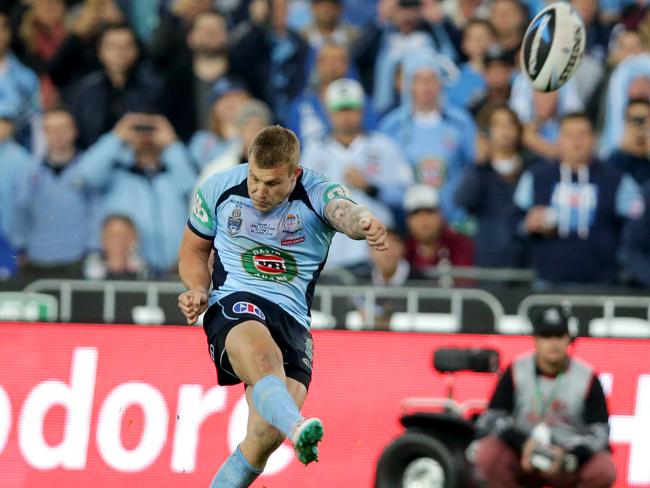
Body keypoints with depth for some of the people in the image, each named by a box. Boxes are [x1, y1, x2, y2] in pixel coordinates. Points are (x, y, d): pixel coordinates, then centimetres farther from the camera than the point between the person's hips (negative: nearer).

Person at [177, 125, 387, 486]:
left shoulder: (319, 194, -4)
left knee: (268, 435, -18)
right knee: (264, 355, -38)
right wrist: (198, 290, -2)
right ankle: (298, 429, -69)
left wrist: (362, 222, -54)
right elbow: (193, 249, 20)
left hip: (293, 319, 1)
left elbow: (344, 211, -29)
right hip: (234, 305, -1)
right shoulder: (218, 189, 5)